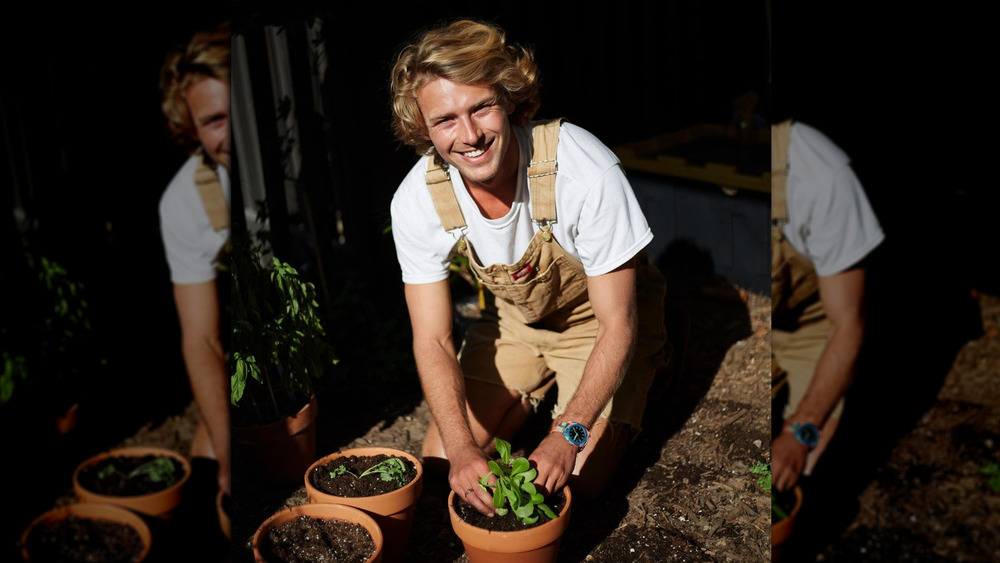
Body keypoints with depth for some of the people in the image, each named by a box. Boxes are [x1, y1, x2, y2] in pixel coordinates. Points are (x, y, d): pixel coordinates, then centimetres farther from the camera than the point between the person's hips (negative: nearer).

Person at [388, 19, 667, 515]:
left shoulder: (584, 169, -35)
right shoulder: (416, 201, -23)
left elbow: (617, 324, -27)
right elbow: (432, 340, -18)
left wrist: (568, 436, -36)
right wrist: (462, 448, -34)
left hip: (597, 320, -3)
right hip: (513, 320, 4)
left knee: (573, 483, -13)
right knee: (441, 464, -1)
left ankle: (621, 408, 18)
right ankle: (535, 395, 23)